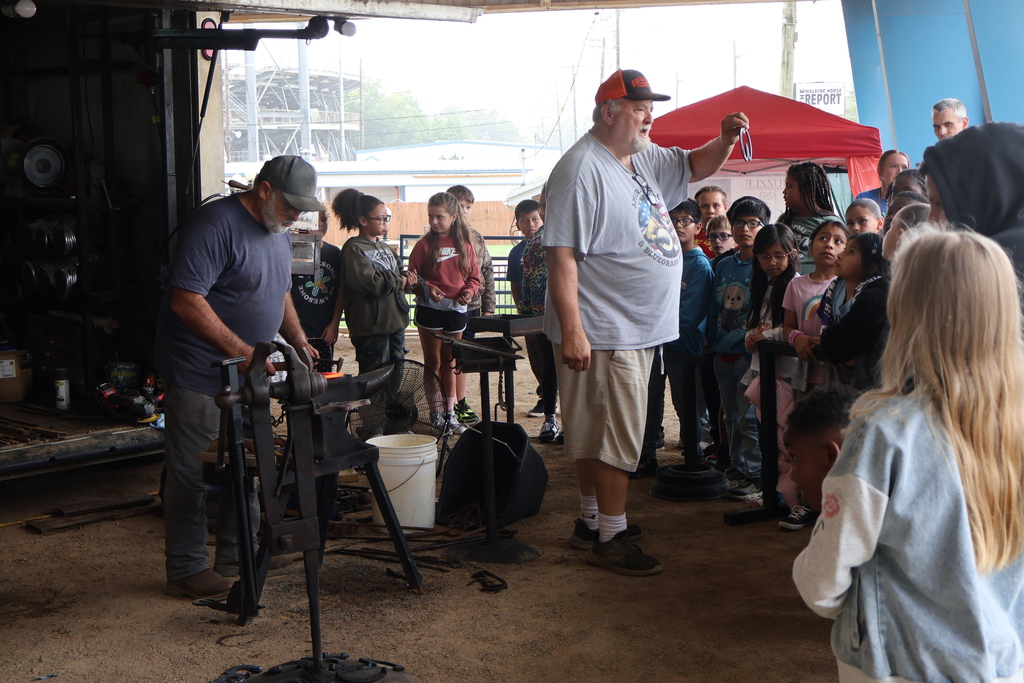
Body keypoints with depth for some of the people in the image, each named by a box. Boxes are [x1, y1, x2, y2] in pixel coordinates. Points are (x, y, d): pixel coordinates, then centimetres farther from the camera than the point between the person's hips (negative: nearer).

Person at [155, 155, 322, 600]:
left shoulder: (277, 232, 11)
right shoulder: (216, 225, -19)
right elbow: (185, 300, -25)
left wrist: (298, 340, 7)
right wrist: (239, 349, -28)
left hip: (247, 374, 9)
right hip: (199, 374, -9)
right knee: (192, 473, -2)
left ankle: (238, 554, 29)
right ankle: (186, 571, 7)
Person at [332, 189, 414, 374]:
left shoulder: (384, 247, 16)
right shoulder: (354, 249, -10)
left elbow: (399, 273, 21)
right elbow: (369, 282, -24)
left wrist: (407, 279, -3)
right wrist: (399, 281, -11)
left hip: (395, 323, 8)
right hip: (372, 326, -8)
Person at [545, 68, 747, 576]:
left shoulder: (644, 159, 12)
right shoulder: (582, 169, -17)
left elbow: (695, 167, 28)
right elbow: (561, 254, -22)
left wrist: (725, 140, 5)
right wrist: (571, 331, -27)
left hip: (637, 331, 9)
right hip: (603, 334, -9)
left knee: (596, 434, 18)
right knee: (618, 435, -5)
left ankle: (592, 517, 29)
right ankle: (610, 539, 3)